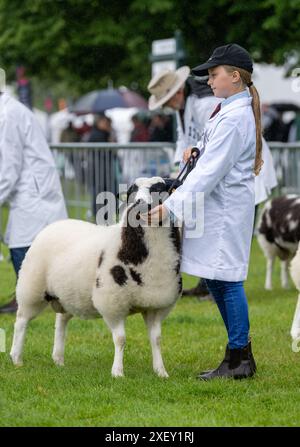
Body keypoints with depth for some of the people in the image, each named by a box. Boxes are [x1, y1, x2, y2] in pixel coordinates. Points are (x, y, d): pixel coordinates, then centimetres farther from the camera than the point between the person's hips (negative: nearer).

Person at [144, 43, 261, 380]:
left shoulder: (234, 118, -20)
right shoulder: (234, 108, 13)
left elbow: (210, 172, -25)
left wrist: (170, 207, -27)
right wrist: (198, 150, 7)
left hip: (226, 208, -11)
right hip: (220, 206, 11)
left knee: (226, 279, -5)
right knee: (215, 279, 14)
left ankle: (238, 360, 3)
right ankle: (242, 356, 21)